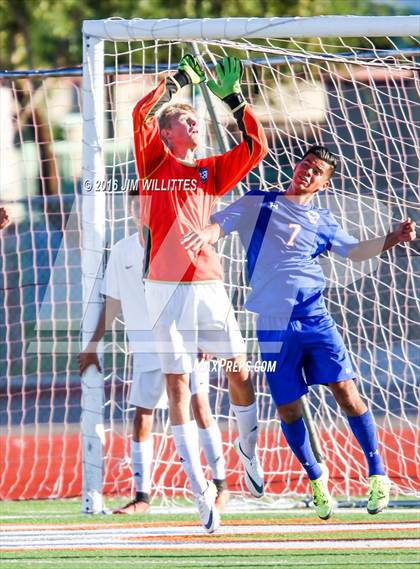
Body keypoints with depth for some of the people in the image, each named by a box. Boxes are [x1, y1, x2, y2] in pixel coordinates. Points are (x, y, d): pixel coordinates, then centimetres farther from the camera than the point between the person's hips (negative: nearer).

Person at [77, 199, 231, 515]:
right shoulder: (122, 252, 9)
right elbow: (112, 302, 17)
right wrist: (93, 346, 17)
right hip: (146, 346, 4)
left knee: (199, 406, -14)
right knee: (141, 419, 1)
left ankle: (221, 486, -7)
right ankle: (142, 497, 6)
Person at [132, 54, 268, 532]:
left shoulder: (210, 171, 17)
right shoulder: (154, 162, 8)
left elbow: (255, 146, 14)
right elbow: (142, 113, -6)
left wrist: (232, 97, 11)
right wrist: (182, 78, 2)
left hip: (207, 283, 4)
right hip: (166, 286, -3)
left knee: (239, 371, 4)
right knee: (177, 384, -4)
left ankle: (248, 449, 31)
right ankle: (199, 489, -6)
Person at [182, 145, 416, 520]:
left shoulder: (322, 221, 16)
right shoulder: (258, 204, 9)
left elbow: (354, 250, 17)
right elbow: (220, 223, 0)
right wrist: (207, 234, -25)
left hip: (315, 319, 1)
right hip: (273, 324, -1)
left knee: (346, 391, -10)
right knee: (288, 409, 2)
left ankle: (378, 475, 1)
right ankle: (316, 480, 23)